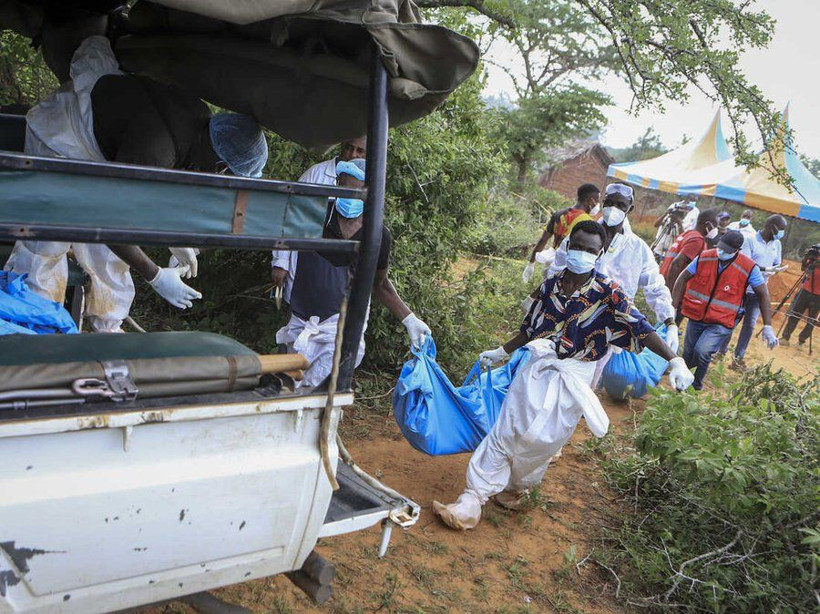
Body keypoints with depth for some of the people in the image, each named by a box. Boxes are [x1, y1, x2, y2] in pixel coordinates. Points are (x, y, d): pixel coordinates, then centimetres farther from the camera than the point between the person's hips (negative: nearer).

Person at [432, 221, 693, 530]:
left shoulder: (607, 293, -10)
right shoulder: (551, 284, 3)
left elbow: (642, 329, -17)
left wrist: (676, 361, -28)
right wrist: (501, 352, 22)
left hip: (573, 378, -3)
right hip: (538, 368, 4)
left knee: (540, 439, 0)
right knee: (506, 431, -1)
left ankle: (514, 487, 28)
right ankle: (473, 499, 5)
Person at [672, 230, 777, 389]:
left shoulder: (749, 268, -14)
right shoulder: (705, 257, -8)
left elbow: (763, 295, -4)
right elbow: (683, 278, 2)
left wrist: (767, 327, -6)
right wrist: (673, 306, -2)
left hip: (722, 324, -3)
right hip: (696, 317, 4)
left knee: (701, 352, -24)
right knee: (687, 355, 13)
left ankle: (697, 384, 3)